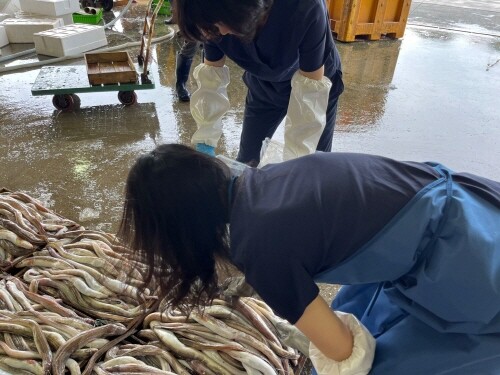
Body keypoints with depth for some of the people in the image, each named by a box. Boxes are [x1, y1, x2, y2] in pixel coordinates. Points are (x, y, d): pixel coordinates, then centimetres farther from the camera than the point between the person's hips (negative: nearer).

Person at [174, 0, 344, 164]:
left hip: (317, 83, -2)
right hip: (263, 86, 3)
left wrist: (296, 161, -36)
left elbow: (311, 88, -34)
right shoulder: (215, 22, -28)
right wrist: (204, 144, -22)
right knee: (246, 160, 11)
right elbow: (211, 77, -17)